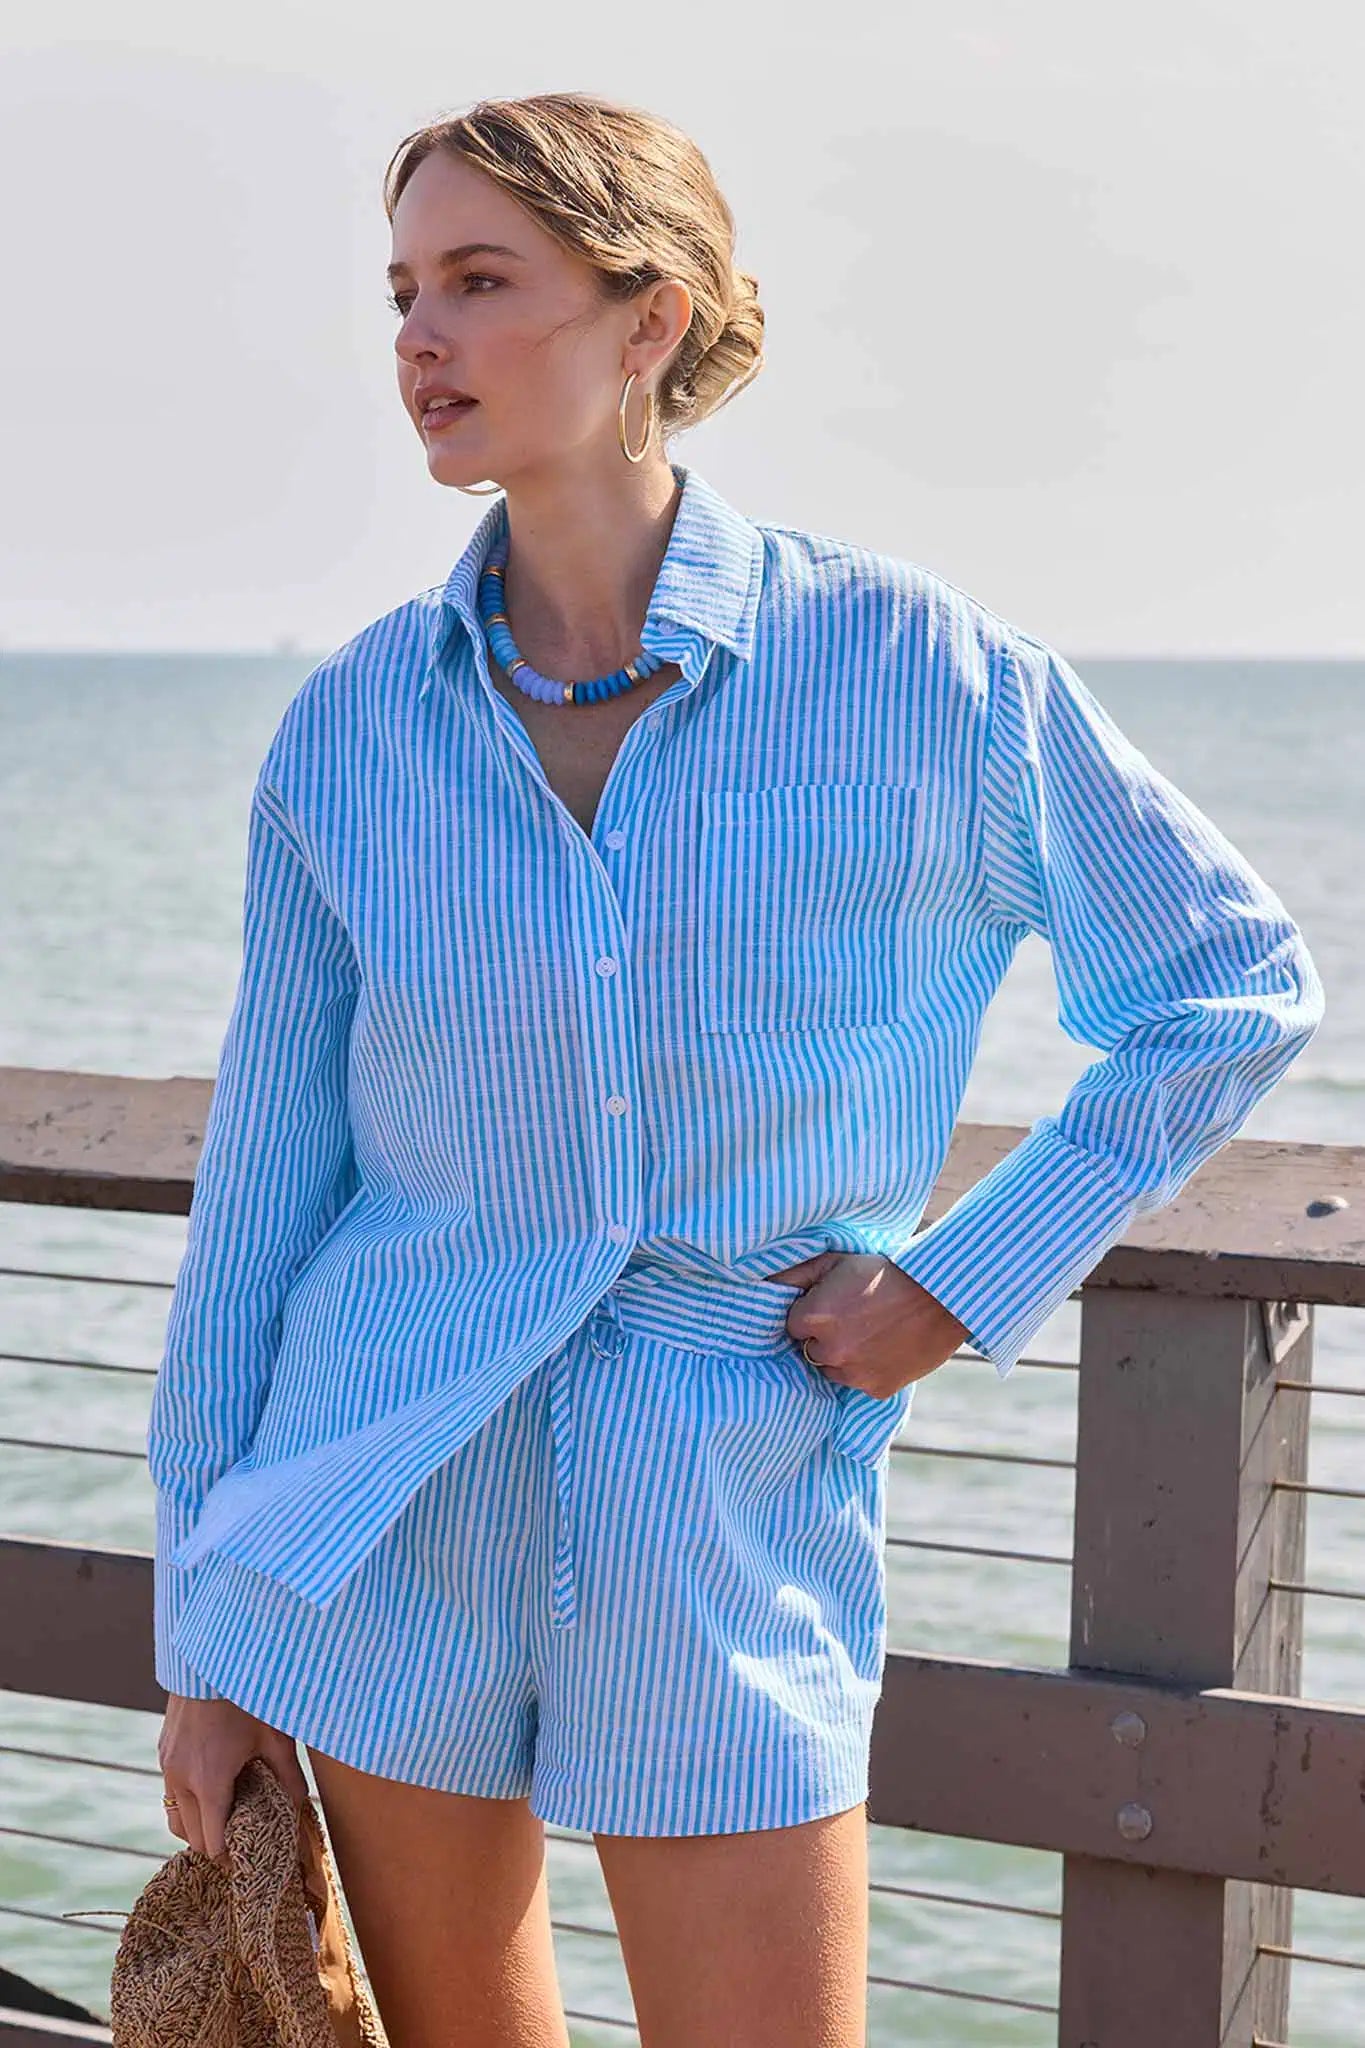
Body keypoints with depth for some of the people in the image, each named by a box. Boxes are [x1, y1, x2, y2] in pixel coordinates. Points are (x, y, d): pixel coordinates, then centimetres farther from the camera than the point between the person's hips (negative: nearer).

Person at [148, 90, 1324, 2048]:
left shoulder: (921, 670, -9)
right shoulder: (353, 726, -2)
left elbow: (1236, 982, 3)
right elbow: (266, 1173, 4)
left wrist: (966, 1279, -4)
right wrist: (206, 1630, 5)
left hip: (729, 1536, -2)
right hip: (388, 1509, 2)